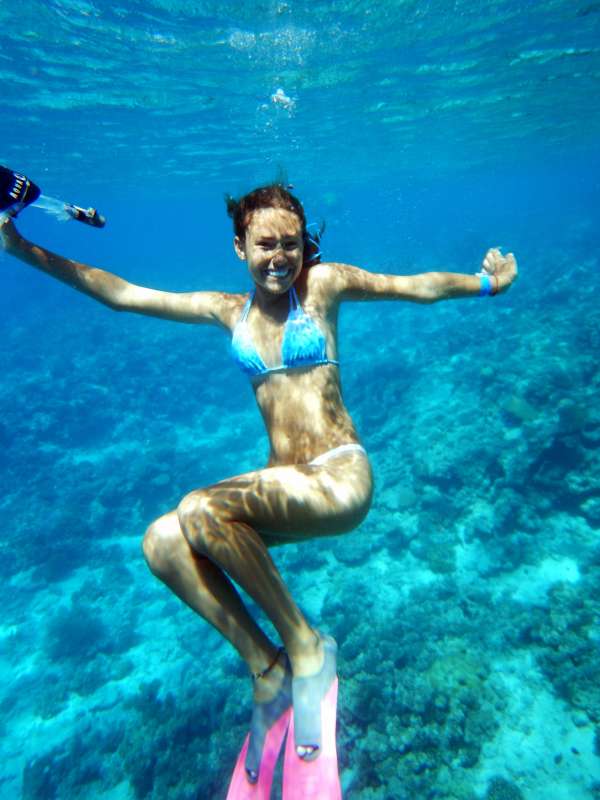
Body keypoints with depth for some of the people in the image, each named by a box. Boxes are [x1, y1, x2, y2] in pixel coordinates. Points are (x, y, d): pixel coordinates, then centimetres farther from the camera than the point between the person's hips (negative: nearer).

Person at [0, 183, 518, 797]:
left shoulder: (321, 283, 2)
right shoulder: (227, 310, 11)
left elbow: (417, 286, 9)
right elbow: (119, 293, 13)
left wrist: (485, 283, 5)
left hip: (341, 477, -5)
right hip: (284, 487, 5)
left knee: (200, 509, -26)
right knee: (162, 543, -16)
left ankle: (305, 646, -6)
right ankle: (266, 669, 1)